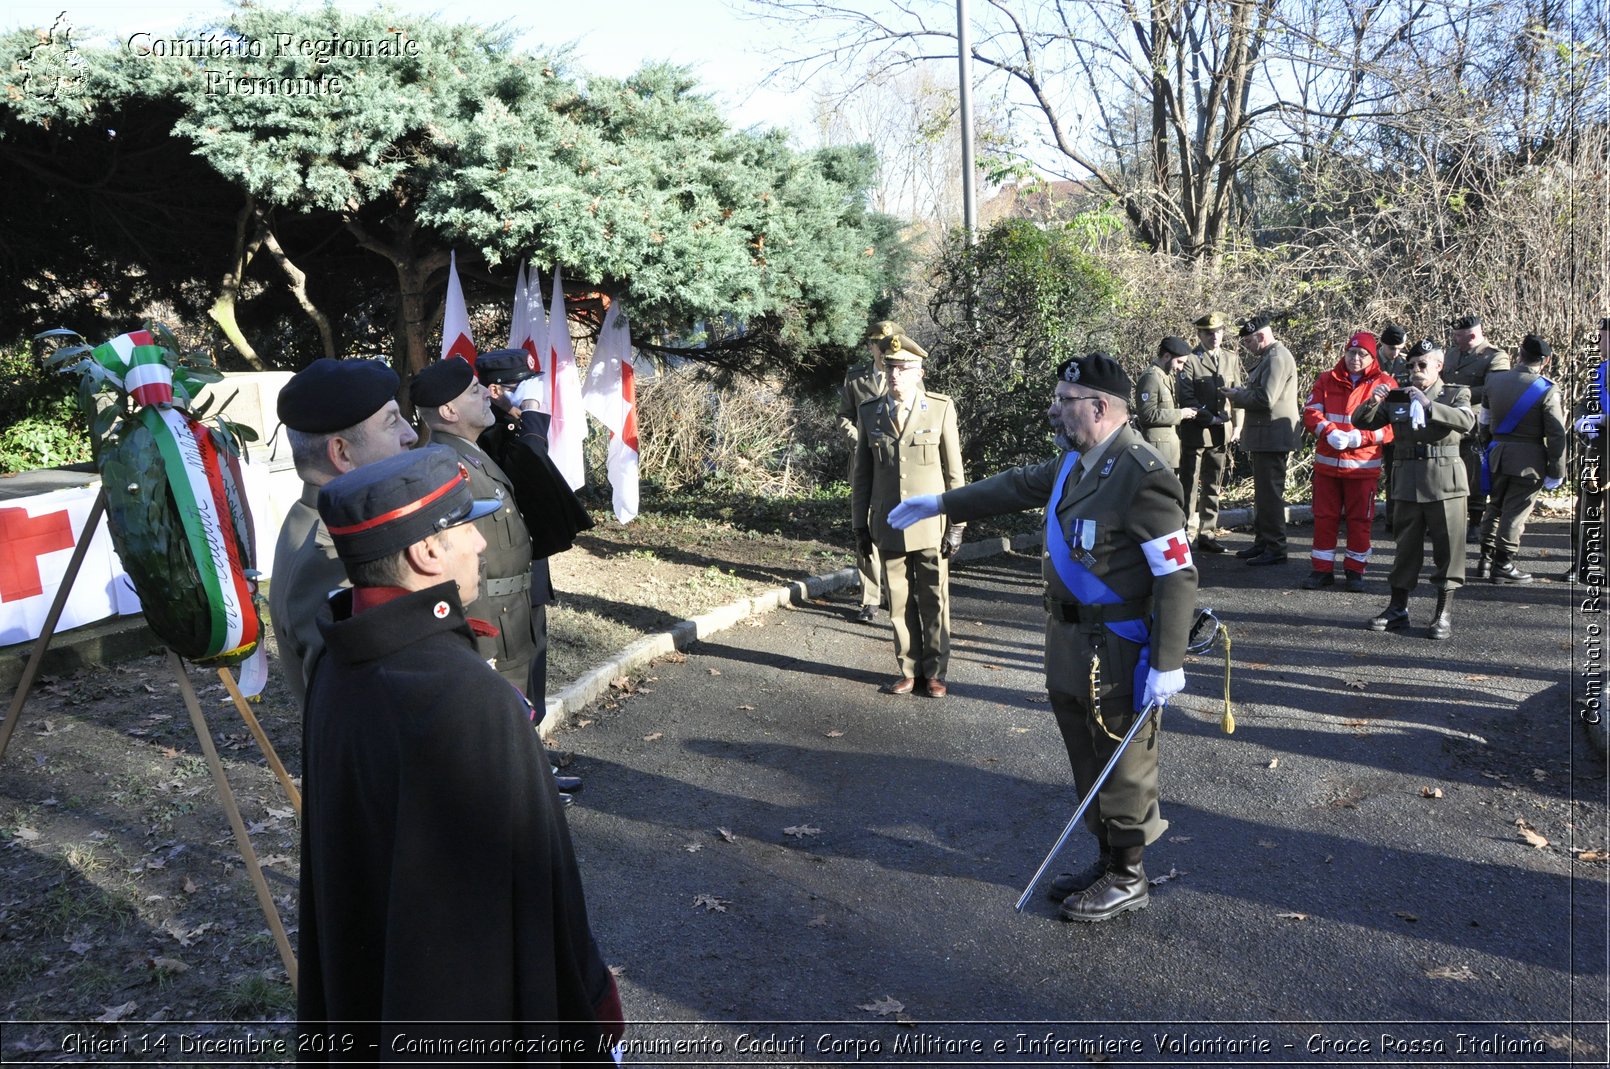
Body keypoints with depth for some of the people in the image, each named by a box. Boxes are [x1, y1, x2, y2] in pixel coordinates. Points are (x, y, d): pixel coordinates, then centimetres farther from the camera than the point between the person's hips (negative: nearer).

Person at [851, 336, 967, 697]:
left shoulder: (941, 409, -3)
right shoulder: (869, 412, 3)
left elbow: (954, 471, -1)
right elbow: (862, 473, 8)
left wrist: (957, 523, -3)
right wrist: (860, 524, 6)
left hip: (931, 525, -2)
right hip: (888, 527, 2)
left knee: (934, 601, 7)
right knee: (900, 602, 8)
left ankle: (935, 672, 20)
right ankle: (909, 670, 21)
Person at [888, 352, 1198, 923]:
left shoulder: (1142, 476, -22)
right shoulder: (1077, 461, 6)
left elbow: (1178, 574, -23)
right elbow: (1019, 486, 22)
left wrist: (1167, 665, -23)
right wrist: (942, 503, 25)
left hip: (1116, 656, -9)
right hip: (1068, 646, 9)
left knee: (1121, 770, 7)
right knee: (1088, 764, 20)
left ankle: (1129, 879, 24)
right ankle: (1108, 862, 37)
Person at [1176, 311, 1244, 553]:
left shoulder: (1232, 359, 12)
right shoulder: (1190, 360, -5)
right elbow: (1187, 398, -11)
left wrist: (1237, 426, 4)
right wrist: (1211, 418, -15)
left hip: (1222, 434, 5)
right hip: (1195, 432, -5)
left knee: (1213, 487, 9)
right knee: (1189, 486, -2)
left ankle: (1206, 534, 15)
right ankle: (1185, 534, 2)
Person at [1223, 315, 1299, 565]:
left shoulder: (1277, 357, -16)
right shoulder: (1268, 357, 17)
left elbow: (1266, 399, -24)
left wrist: (1237, 395, -10)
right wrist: (1242, 392, 6)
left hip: (1272, 437, -11)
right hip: (1265, 438, 11)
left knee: (1270, 493, -7)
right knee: (1263, 492, 17)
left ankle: (1275, 549, -2)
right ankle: (1262, 542, 27)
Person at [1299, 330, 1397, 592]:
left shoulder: (1384, 384, 0)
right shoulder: (1327, 380, 7)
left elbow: (1391, 426, -7)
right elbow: (1311, 412, -1)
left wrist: (1359, 437, -20)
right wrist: (1329, 433, -19)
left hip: (1363, 465, -2)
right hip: (1327, 463, 2)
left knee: (1360, 519, 5)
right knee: (1324, 516, 6)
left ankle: (1355, 570, 17)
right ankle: (1322, 569, 16)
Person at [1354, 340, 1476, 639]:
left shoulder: (1455, 394, 3)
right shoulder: (1397, 398, 11)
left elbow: (1466, 421, -17)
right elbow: (1362, 422, 7)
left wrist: (1428, 405, -26)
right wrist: (1372, 403, -13)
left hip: (1444, 481, -3)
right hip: (1407, 482, 3)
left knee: (1447, 546, 0)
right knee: (1406, 545, 9)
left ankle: (1445, 612, 8)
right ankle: (1398, 609, 16)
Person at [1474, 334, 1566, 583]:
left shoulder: (1494, 381, 2)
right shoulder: (1547, 391, -12)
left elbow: (1484, 422, 12)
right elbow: (1556, 436, -11)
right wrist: (1556, 472, -5)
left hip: (1497, 454, 4)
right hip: (1528, 459, -4)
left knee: (1494, 506, 17)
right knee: (1515, 512, 2)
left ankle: (1485, 560, 19)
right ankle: (1503, 565, 8)